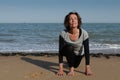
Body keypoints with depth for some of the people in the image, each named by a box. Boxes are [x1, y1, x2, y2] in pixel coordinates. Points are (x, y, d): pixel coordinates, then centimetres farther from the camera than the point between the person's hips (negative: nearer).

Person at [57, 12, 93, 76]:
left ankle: (69, 62, 43)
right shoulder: (63, 33, -31)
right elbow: (60, 51, -32)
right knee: (69, 47, -33)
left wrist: (87, 68, -34)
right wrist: (60, 69, -37)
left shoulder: (84, 33, -32)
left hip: (79, 54, 2)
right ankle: (71, 69, -15)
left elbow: (87, 51, -30)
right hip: (68, 51, -1)